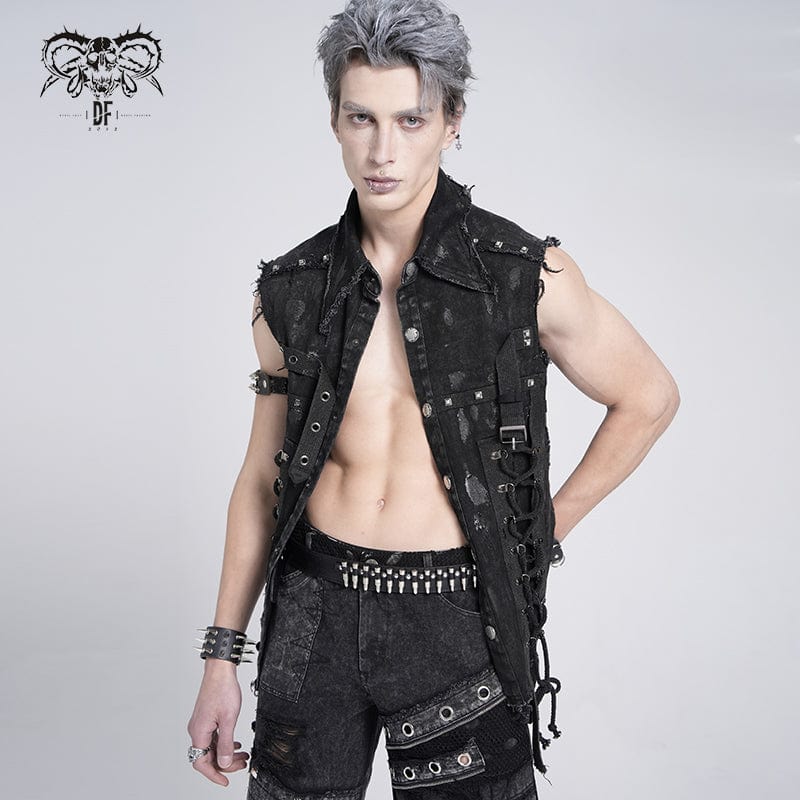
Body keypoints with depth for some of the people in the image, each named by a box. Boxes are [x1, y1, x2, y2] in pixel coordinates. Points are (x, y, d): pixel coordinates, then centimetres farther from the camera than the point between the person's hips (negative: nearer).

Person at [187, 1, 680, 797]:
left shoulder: (527, 276, -9)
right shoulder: (292, 290, 0)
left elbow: (649, 396, 6)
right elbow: (263, 477, 7)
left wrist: (548, 526, 3)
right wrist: (221, 658, 7)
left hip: (462, 618, -2)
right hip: (319, 611, 3)